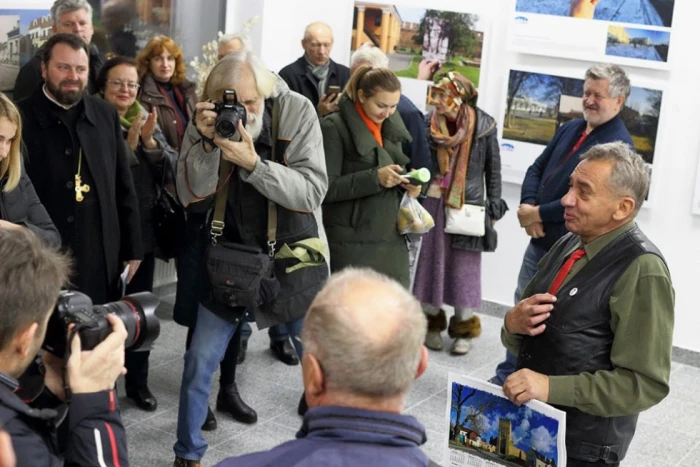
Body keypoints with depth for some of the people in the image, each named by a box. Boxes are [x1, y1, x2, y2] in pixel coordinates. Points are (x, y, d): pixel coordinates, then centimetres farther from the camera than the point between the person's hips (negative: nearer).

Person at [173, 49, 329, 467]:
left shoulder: (297, 112, -14)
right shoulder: (207, 120, -8)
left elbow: (313, 193, -20)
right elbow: (193, 197, -12)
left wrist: (253, 163, -31)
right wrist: (205, 142, -27)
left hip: (294, 259, -1)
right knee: (199, 363, 4)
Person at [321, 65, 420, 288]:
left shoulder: (392, 126, 13)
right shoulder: (335, 127, -8)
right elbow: (326, 188, -12)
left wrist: (408, 182, 0)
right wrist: (375, 178, -21)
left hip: (392, 240, 6)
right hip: (352, 243, -6)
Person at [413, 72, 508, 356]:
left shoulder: (484, 126, -7)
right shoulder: (429, 124, -2)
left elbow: (493, 169, 0)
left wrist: (494, 209, 1)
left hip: (469, 206, -2)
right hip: (434, 204, 2)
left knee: (465, 267, 4)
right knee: (432, 262, 7)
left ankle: (464, 328, 16)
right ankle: (432, 323, 22)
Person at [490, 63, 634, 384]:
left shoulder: (618, 145, -17)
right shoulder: (570, 129, 11)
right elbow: (537, 169, 13)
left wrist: (540, 214, -18)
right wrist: (527, 205, -7)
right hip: (540, 239, 8)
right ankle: (507, 378, 31)